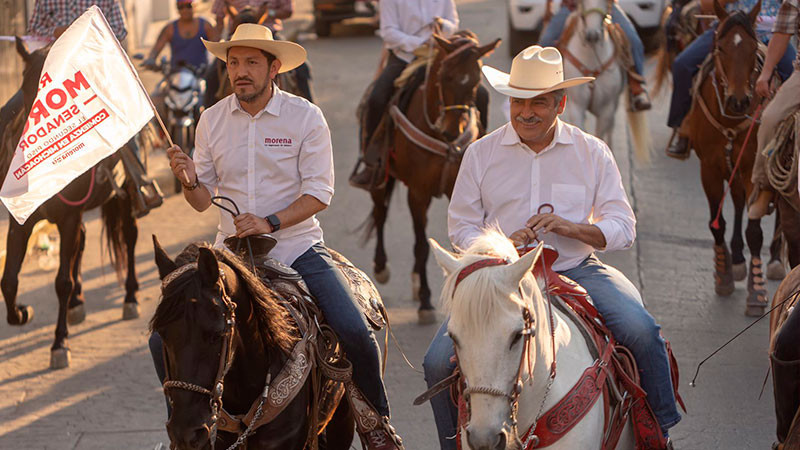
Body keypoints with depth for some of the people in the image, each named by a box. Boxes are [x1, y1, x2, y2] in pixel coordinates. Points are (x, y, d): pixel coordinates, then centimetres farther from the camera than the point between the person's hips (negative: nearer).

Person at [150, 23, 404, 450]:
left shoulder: (305, 117, -5)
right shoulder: (212, 120, 3)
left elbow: (318, 193, -8)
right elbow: (203, 200, 7)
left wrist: (271, 222, -23)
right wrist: (190, 180, -16)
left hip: (296, 246, -2)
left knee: (355, 333, -20)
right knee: (164, 342, -9)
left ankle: (374, 415, 9)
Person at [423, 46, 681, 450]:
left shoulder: (592, 152, 4)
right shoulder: (481, 153, 5)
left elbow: (623, 229, 3)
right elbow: (460, 225, 7)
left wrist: (572, 227, -17)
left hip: (577, 269, -1)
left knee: (641, 331, -26)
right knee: (439, 362, -18)